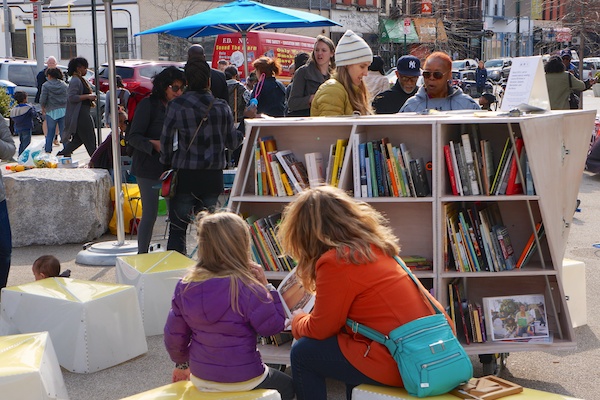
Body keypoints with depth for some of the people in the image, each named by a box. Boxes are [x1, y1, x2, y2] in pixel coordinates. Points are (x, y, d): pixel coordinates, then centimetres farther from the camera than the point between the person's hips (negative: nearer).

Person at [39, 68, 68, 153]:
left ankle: (47, 150, 12)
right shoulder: (64, 84, 7)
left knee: (50, 133, 8)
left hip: (51, 111, -3)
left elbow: (42, 99, -7)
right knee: (64, 133, 4)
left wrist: (43, 108, 9)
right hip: (64, 111, 3)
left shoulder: (46, 85, -5)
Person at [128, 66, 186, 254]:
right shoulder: (148, 105, -8)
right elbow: (133, 136, -11)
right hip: (150, 169, -5)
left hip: (173, 167, 5)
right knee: (149, 215, -1)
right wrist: (153, 144, -27)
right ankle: (142, 255, 12)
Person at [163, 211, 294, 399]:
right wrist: (266, 287, -10)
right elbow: (273, 325, -16)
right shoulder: (246, 289, -26)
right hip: (241, 380, -6)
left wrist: (182, 363, 18)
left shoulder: (185, 285, -7)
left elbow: (174, 334, 2)